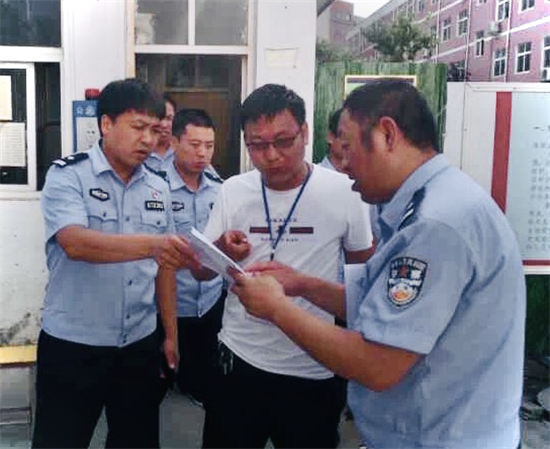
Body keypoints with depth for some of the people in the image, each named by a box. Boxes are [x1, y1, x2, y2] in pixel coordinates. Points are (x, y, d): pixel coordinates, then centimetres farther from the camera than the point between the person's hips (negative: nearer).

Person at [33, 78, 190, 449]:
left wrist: (171, 333, 11)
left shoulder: (158, 189, 6)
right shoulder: (67, 176, -9)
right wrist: (151, 243, -38)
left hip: (140, 345, 5)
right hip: (72, 345, -4)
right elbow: (75, 243, -26)